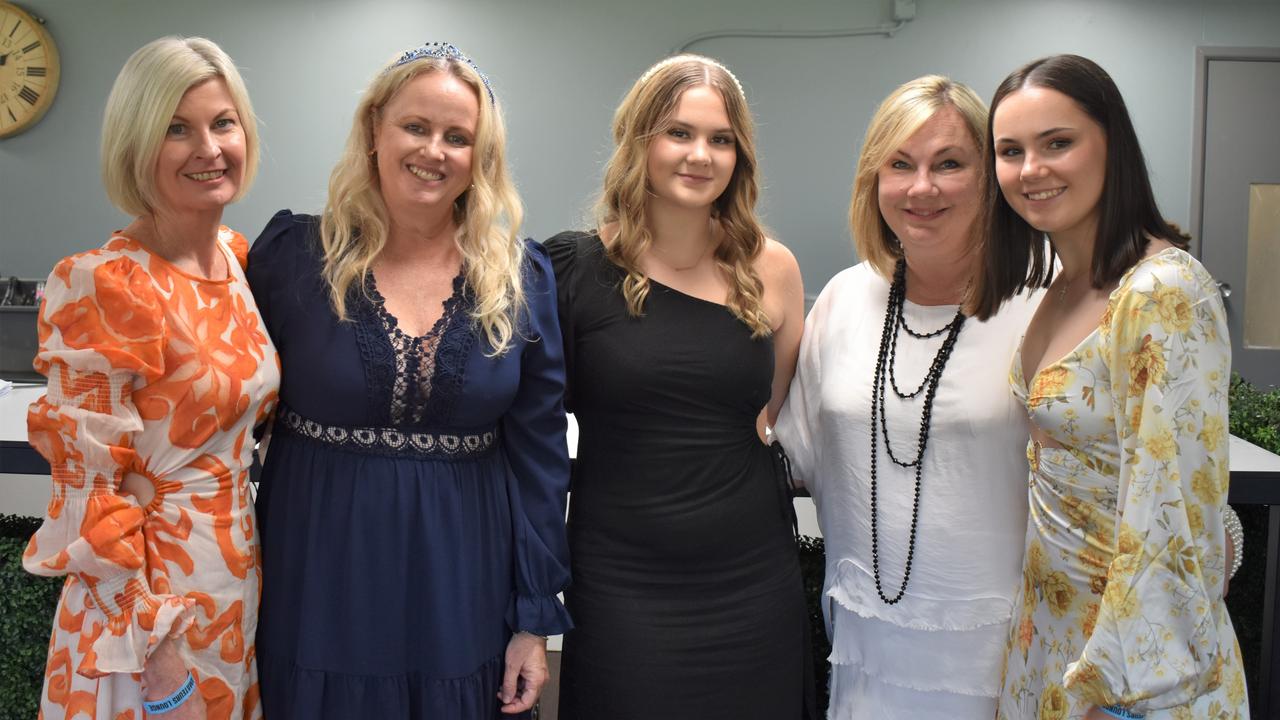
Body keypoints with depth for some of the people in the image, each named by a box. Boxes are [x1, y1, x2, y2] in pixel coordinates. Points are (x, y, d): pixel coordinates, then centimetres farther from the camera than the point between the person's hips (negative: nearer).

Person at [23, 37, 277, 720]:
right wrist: (153, 643, -16)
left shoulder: (241, 257, 1)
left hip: (241, 580, 7)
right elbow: (87, 485, -18)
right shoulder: (101, 286, -20)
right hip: (149, 595, -6)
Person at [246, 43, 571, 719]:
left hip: (462, 589, 1)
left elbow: (538, 455, 0)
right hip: (320, 582, -1)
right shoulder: (293, 255, -4)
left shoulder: (521, 276, -2)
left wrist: (536, 618, -1)